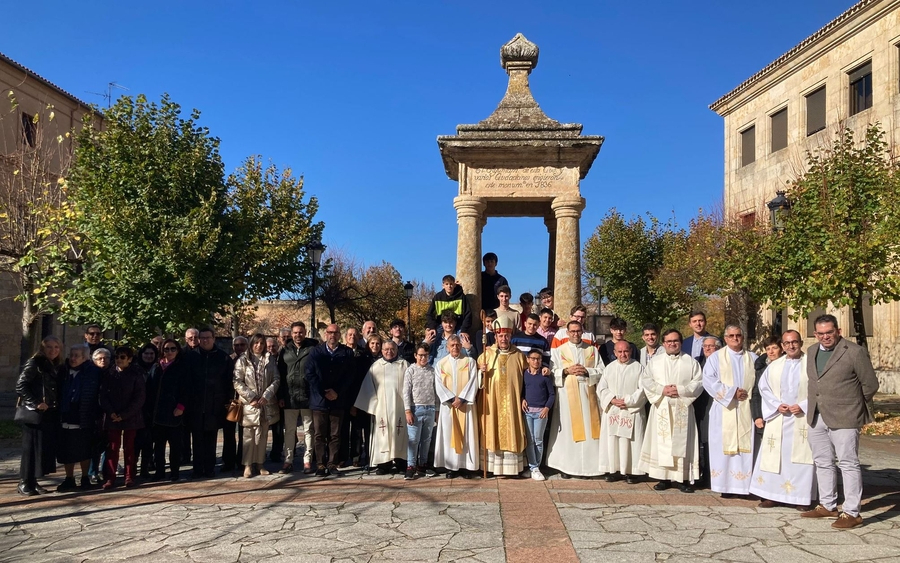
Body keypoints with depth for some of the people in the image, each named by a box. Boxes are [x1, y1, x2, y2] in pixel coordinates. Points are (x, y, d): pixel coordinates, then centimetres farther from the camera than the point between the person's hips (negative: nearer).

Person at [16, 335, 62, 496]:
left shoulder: (56, 366, 15)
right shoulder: (34, 363, -6)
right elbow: (20, 386, -13)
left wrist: (57, 407, 7)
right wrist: (35, 403, -17)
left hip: (50, 414, 7)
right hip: (34, 413, -7)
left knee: (46, 448, 7)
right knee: (31, 448, -4)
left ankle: (33, 481, 15)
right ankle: (24, 483, 4)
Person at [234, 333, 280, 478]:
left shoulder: (270, 360, 9)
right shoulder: (242, 360, 1)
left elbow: (276, 380, 4)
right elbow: (237, 382, -5)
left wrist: (266, 396, -9)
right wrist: (251, 398, -11)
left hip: (266, 403, 3)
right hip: (249, 404, -3)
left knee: (262, 435, 7)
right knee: (249, 435, -4)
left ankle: (259, 463, 14)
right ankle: (248, 465, 1)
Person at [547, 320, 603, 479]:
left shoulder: (592, 350, 11)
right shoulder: (559, 350, 7)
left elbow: (601, 371, 6)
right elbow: (552, 373, 2)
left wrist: (587, 372, -10)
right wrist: (566, 371, -13)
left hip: (587, 393, 1)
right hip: (567, 394, -1)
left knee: (587, 428, -1)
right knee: (567, 429, -3)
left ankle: (586, 465, 7)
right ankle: (565, 466, 4)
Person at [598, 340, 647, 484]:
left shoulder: (638, 368, 1)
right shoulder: (609, 368, 11)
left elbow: (643, 390, -5)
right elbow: (601, 388, 7)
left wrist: (627, 401, -12)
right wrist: (612, 399, -10)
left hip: (632, 411, -3)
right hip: (612, 412, 3)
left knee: (630, 442, -3)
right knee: (612, 442, 3)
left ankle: (631, 471, 4)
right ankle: (614, 470, 10)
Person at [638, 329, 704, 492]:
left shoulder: (691, 362, 7)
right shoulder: (655, 362, 11)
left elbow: (698, 382, -1)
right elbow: (645, 381, 3)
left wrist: (680, 390, -14)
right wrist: (662, 389, -12)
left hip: (682, 409, -1)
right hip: (661, 408, 1)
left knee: (682, 442, -1)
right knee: (662, 442, 1)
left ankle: (684, 479, 4)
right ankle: (664, 478, 6)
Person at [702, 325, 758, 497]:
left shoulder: (753, 358, 14)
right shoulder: (715, 357, 5)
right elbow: (709, 380, -6)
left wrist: (750, 394, -8)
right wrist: (731, 392, -12)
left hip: (746, 410, 2)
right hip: (724, 409, -2)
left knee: (746, 446, 0)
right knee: (724, 446, -1)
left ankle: (744, 484, 4)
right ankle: (725, 484, 3)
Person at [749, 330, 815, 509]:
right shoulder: (774, 365, 9)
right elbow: (764, 387, 9)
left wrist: (803, 406, -12)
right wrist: (776, 405, -5)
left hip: (802, 419, -3)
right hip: (778, 418, 3)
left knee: (801, 457, -1)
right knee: (774, 456, 3)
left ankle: (801, 497, 7)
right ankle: (772, 495, 9)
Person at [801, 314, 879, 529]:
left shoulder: (855, 352, -9)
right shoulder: (812, 351, 11)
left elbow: (870, 384, -2)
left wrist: (851, 405, 7)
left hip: (844, 418, -7)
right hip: (817, 417, 7)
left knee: (848, 464, -2)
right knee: (822, 463, 14)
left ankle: (852, 513, 3)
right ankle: (827, 506, 26)